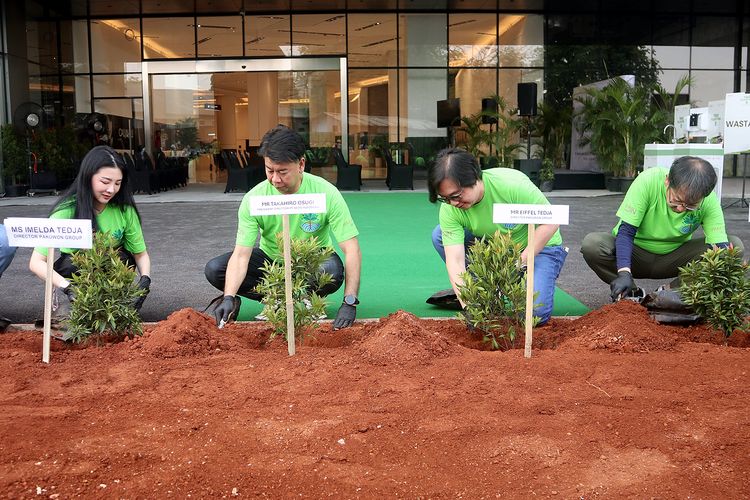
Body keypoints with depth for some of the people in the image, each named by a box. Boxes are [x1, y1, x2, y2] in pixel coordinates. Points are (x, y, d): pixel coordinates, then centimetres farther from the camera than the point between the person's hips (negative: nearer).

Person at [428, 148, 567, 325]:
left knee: (535, 312, -26)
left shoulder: (513, 184, -33)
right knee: (440, 235, -17)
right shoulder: (449, 210, -22)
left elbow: (551, 222, -24)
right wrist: (467, 306, -38)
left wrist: (521, 261, -27)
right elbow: (455, 261, -26)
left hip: (540, 247, -4)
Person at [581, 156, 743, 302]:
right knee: (591, 244, -32)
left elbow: (720, 245, -24)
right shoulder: (648, 181, -28)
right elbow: (626, 231, -27)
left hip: (673, 257, 2)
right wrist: (624, 273, -39)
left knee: (734, 245, -18)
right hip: (636, 251, -2)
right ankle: (633, 294, -9)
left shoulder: (709, 200, -21)